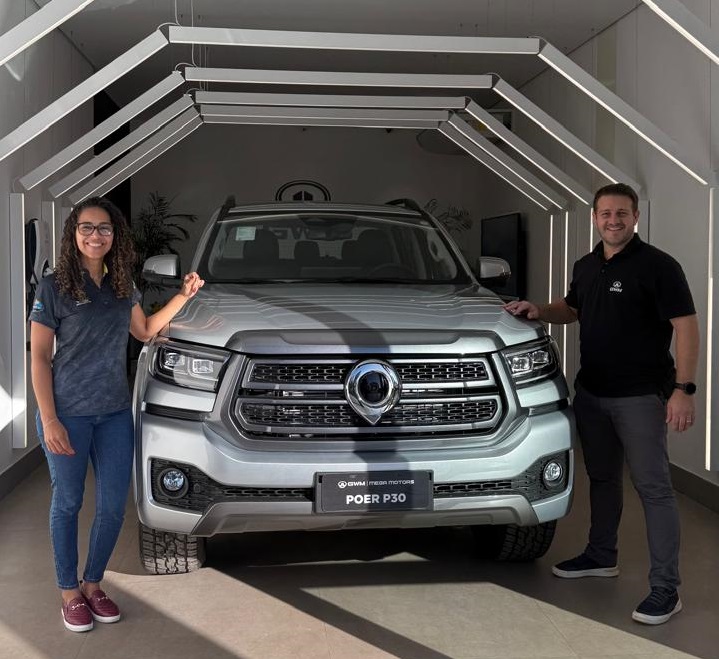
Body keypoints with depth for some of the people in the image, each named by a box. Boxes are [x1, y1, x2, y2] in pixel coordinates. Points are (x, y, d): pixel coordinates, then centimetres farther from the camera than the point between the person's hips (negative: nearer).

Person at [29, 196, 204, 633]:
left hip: (116, 413, 5)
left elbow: (145, 331, 24)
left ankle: (94, 584, 26)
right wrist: (49, 421, -14)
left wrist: (184, 297, 12)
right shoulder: (54, 287, -7)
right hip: (68, 414, -4)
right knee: (68, 503, 7)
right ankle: (70, 592, 22)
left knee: (114, 506, 6)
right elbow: (39, 358, -7)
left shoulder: (123, 287, 8)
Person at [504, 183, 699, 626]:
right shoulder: (586, 266, 11)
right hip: (591, 393, 8)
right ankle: (601, 556, 36)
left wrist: (683, 388, -23)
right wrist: (539, 311, 5)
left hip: (640, 397, -7)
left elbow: (686, 327, -15)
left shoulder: (657, 265, -12)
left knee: (653, 488, -5)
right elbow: (572, 309, 26)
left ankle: (666, 589, -1)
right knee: (601, 477, 19)